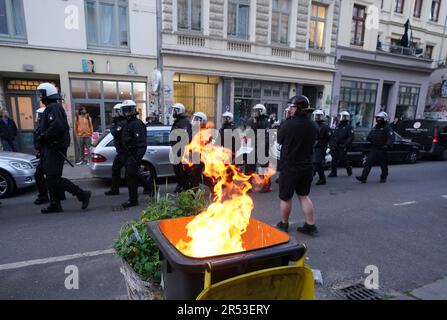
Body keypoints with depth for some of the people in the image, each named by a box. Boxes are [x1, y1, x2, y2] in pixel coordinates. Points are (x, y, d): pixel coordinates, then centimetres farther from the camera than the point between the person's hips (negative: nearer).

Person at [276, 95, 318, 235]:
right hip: (307, 167, 5)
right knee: (304, 195, 19)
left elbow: (279, 141, -4)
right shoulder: (313, 125, -3)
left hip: (290, 167, -5)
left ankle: (283, 224, 27)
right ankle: (310, 225, 20)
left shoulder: (287, 124, -19)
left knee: (285, 197, 12)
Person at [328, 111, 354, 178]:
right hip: (335, 146, 6)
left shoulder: (349, 127, -2)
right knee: (334, 159, 2)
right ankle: (333, 173, 9)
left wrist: (346, 145, -20)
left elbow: (351, 137, -11)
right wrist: (331, 144, 9)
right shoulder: (338, 126, 17)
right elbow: (333, 136, 19)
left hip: (343, 147, -5)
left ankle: (349, 168, 23)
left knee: (342, 159, -4)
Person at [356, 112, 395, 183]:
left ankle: (383, 178, 27)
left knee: (383, 165, 9)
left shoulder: (387, 128, -6)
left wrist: (387, 145, -30)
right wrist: (369, 138, 3)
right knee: (368, 163, -6)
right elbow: (370, 136, 25)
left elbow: (391, 138, -16)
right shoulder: (375, 127, 16)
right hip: (373, 149, 6)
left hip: (381, 150, -6)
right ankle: (363, 177, -11)